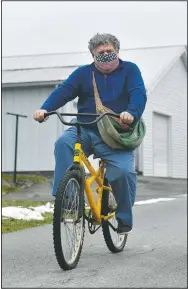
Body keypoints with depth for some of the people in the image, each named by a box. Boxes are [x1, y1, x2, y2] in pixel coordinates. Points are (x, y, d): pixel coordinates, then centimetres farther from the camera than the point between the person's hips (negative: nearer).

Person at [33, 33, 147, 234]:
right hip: (84, 130, 2)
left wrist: (132, 113, -33)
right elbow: (63, 91, -4)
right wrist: (45, 109, -23)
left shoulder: (129, 70, 6)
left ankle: (125, 218, 3)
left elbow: (138, 94, -10)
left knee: (124, 170, -24)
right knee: (63, 143, -30)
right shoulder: (83, 73, 10)